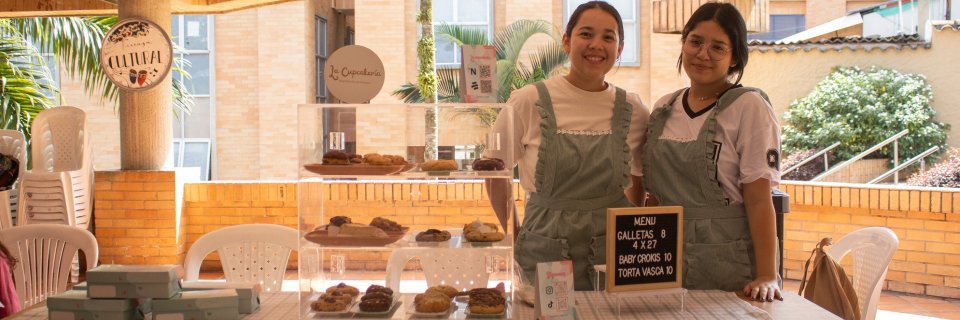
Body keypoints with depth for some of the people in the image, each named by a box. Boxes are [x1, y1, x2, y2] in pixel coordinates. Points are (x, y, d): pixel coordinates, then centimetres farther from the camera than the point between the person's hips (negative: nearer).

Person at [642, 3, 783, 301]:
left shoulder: (749, 107, -7)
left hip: (726, 264, -4)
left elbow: (759, 200, -12)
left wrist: (767, 276, -17)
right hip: (666, 261, 5)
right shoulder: (663, 109, 8)